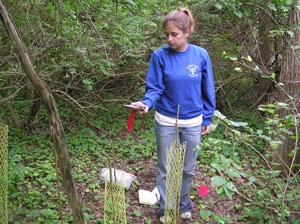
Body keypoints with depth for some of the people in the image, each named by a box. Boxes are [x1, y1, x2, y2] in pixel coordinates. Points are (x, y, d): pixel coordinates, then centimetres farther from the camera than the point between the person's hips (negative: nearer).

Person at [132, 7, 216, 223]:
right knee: (165, 170, 11)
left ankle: (184, 205, 41)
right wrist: (146, 103, -30)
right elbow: (155, 88, -9)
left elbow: (207, 89, 2)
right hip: (166, 122, -1)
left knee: (188, 169, 16)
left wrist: (207, 118, 5)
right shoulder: (160, 56, -10)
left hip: (193, 123, 1)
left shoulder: (201, 55, -6)